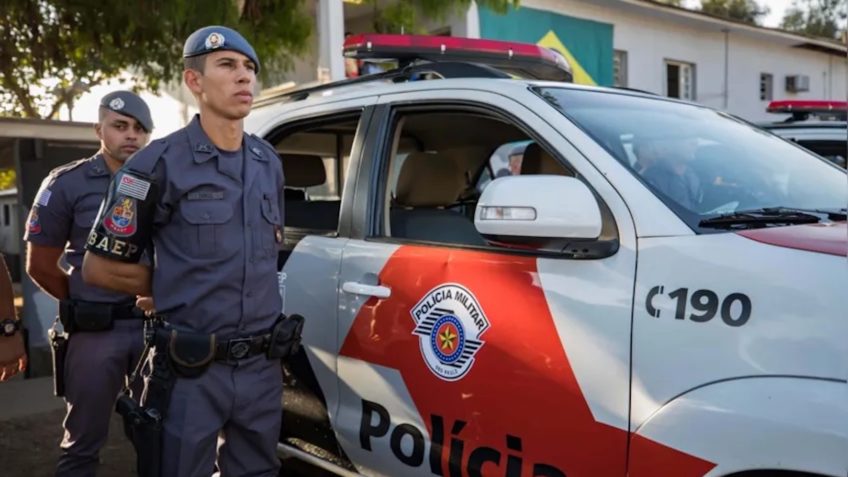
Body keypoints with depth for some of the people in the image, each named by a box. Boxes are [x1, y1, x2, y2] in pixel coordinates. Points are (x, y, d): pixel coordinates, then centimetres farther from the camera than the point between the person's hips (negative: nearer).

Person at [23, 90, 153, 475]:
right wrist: (86, 305, 4)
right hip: (94, 331, -2)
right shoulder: (68, 184, -1)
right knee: (83, 442, 8)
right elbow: (40, 264, 1)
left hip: (154, 325, 3)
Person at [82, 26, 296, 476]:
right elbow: (100, 267, -4)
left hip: (262, 367, 5)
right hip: (191, 374, -5)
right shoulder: (161, 164, -9)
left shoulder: (269, 163, 9)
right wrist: (180, 286, 1)